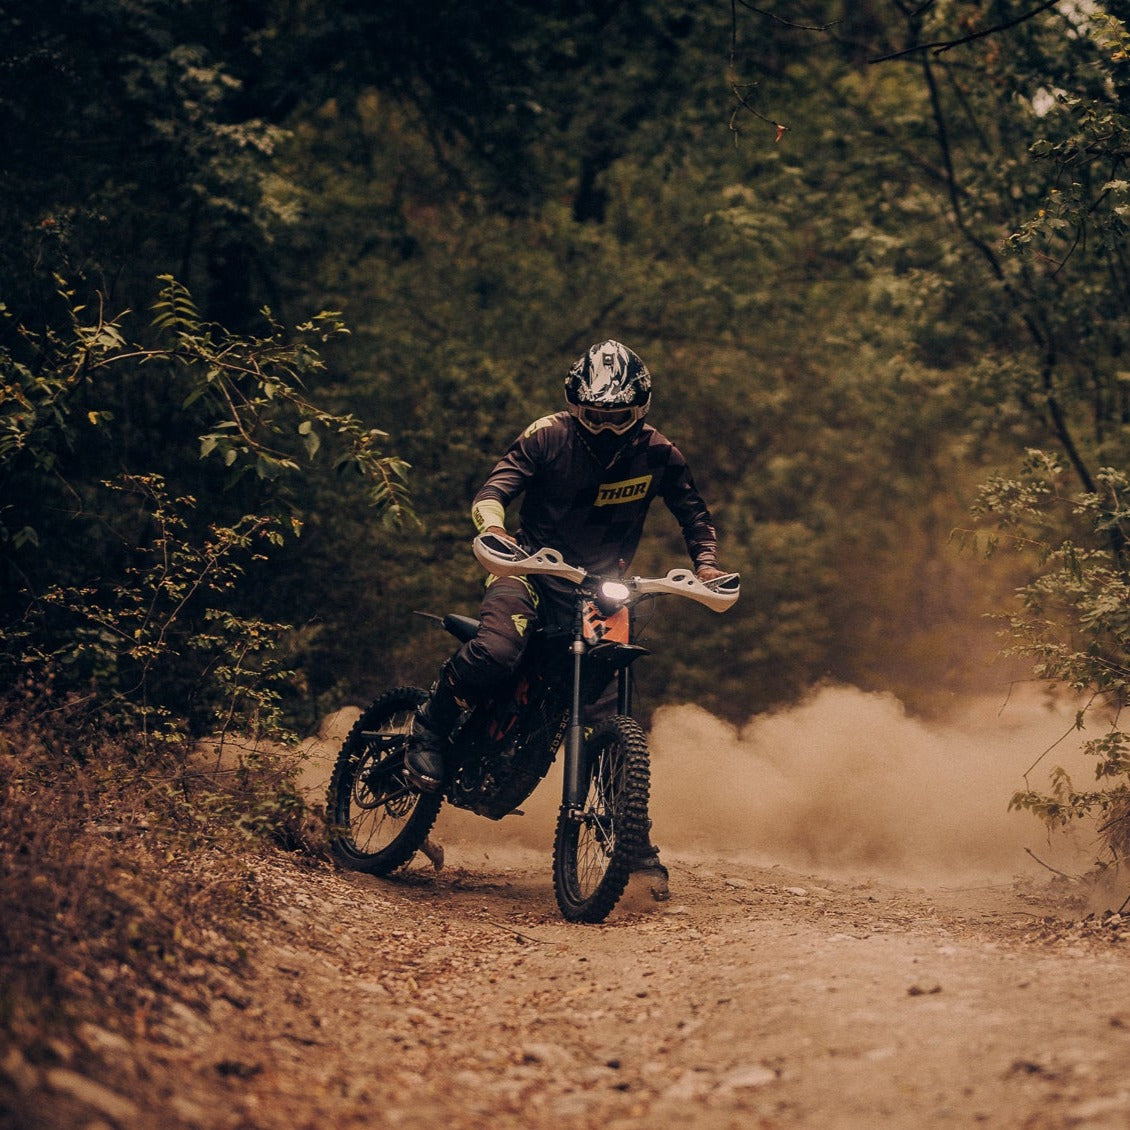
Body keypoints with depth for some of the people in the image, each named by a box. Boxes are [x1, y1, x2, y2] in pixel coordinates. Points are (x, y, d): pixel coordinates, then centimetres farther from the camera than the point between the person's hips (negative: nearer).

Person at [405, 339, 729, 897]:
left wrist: (706, 562, -14)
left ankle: (638, 844, 8)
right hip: (534, 565, -2)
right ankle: (428, 731, -6)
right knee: (496, 650, -34)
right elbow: (493, 489, -15)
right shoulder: (549, 435, -8)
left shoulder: (657, 454, -2)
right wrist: (493, 527, -38)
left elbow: (694, 513, 6)